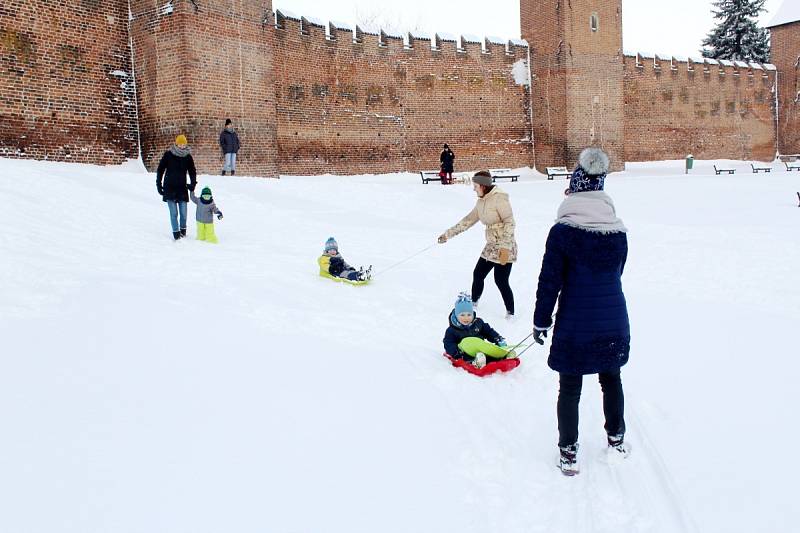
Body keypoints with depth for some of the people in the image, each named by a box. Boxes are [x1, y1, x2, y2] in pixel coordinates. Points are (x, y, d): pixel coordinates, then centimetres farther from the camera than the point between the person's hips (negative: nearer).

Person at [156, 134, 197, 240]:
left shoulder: (188, 156, 3)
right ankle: (176, 232, 5)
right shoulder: (168, 155, -4)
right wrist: (159, 184, 2)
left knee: (183, 212, 1)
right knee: (173, 213, -4)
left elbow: (192, 171, 13)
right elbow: (160, 170, 3)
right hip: (169, 188, -2)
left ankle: (183, 229, 24)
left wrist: (193, 183, -1)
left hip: (182, 188, 2)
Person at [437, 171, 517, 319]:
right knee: (478, 274, 14)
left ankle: (510, 312, 9)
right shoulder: (481, 201, 9)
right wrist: (448, 234, 16)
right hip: (491, 247, 8)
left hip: (504, 249, -8)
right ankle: (474, 301, 35)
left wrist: (505, 247, -24)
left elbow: (509, 222, -20)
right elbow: (468, 220, 16)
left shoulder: (499, 198, -17)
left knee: (501, 281, -6)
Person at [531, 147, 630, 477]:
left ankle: (568, 453, 15)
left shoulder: (562, 230, -14)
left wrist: (541, 321, -2)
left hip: (575, 325, -4)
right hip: (614, 322, 4)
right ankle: (616, 439, 37)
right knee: (611, 379, 22)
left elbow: (549, 281, -12)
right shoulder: (618, 230, -1)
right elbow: (617, 274, 11)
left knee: (569, 388, 7)